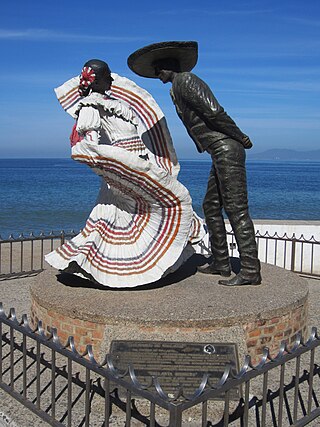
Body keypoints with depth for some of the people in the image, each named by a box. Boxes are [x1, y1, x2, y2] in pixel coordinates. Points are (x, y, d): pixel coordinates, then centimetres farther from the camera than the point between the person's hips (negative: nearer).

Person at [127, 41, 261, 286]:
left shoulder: (185, 80, -7)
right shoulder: (178, 88, 24)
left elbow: (214, 111, -18)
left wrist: (240, 137, -11)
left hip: (226, 149, -10)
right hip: (221, 152, 10)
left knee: (236, 208, -10)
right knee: (211, 206, 13)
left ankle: (250, 271, -7)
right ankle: (221, 264, 20)